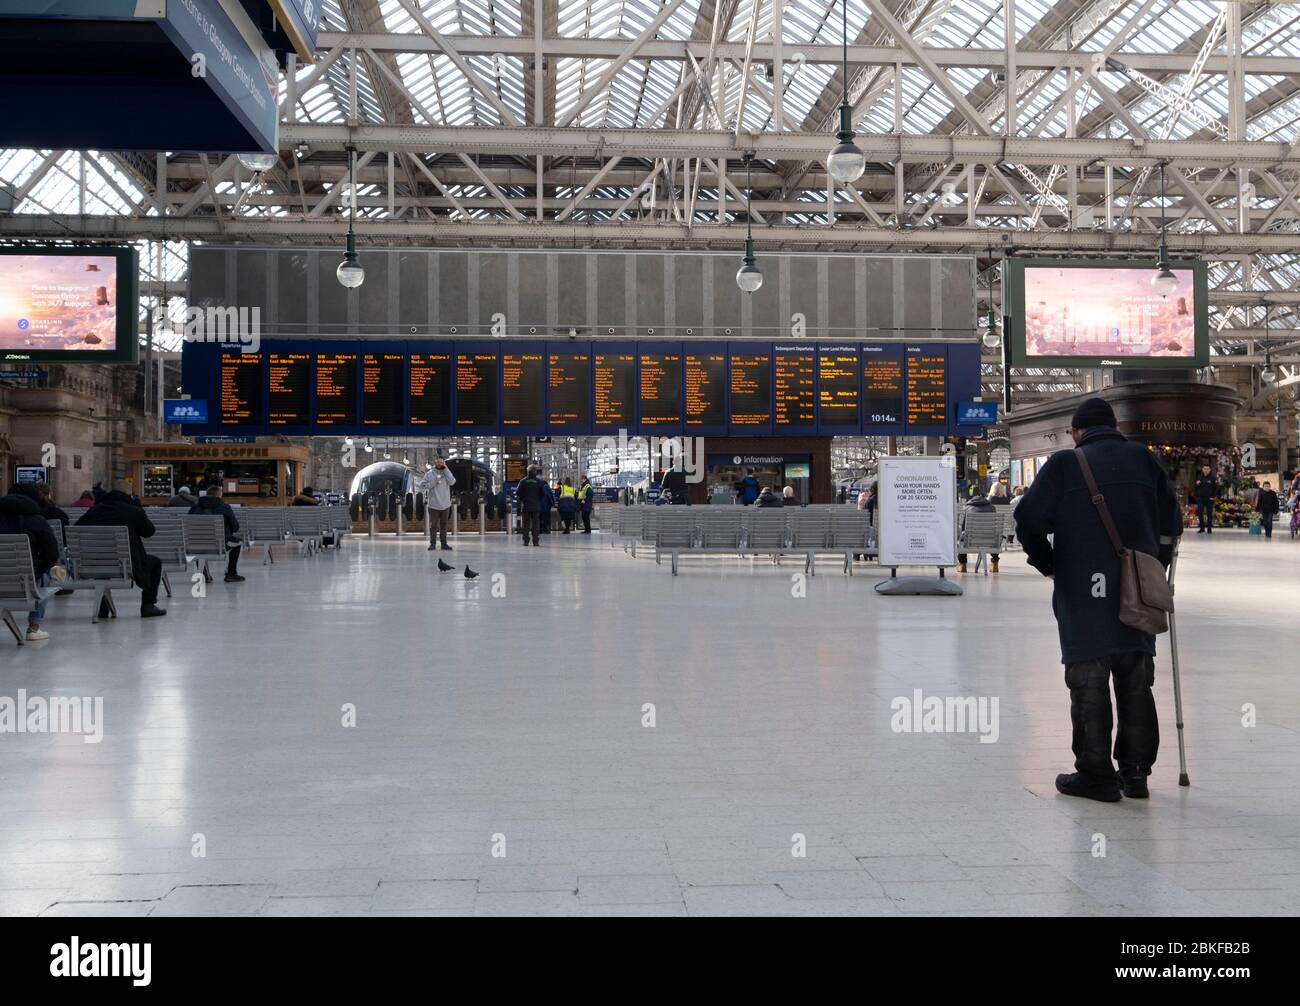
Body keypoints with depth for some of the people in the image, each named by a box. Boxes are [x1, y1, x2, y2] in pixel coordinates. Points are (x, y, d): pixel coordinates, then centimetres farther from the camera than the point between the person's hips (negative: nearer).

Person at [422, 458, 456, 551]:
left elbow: (452, 482, -11)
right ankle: (432, 543, 6)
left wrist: (445, 469, -12)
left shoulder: (446, 472, 6)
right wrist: (436, 479, -19)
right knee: (433, 525, 0)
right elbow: (427, 486, -7)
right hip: (433, 504, -2)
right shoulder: (429, 473, 1)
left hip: (445, 504, 2)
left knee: (444, 525, 7)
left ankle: (444, 544, 12)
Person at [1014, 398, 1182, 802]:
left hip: (1083, 594, -4)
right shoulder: (1143, 459, 8)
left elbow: (1029, 519, -6)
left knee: (1089, 683, 4)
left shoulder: (1064, 463, -2)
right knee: (1135, 682, 14)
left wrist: (1048, 564, 8)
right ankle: (1135, 771, 19)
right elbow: (1171, 520, 8)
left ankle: (1096, 775, 6)